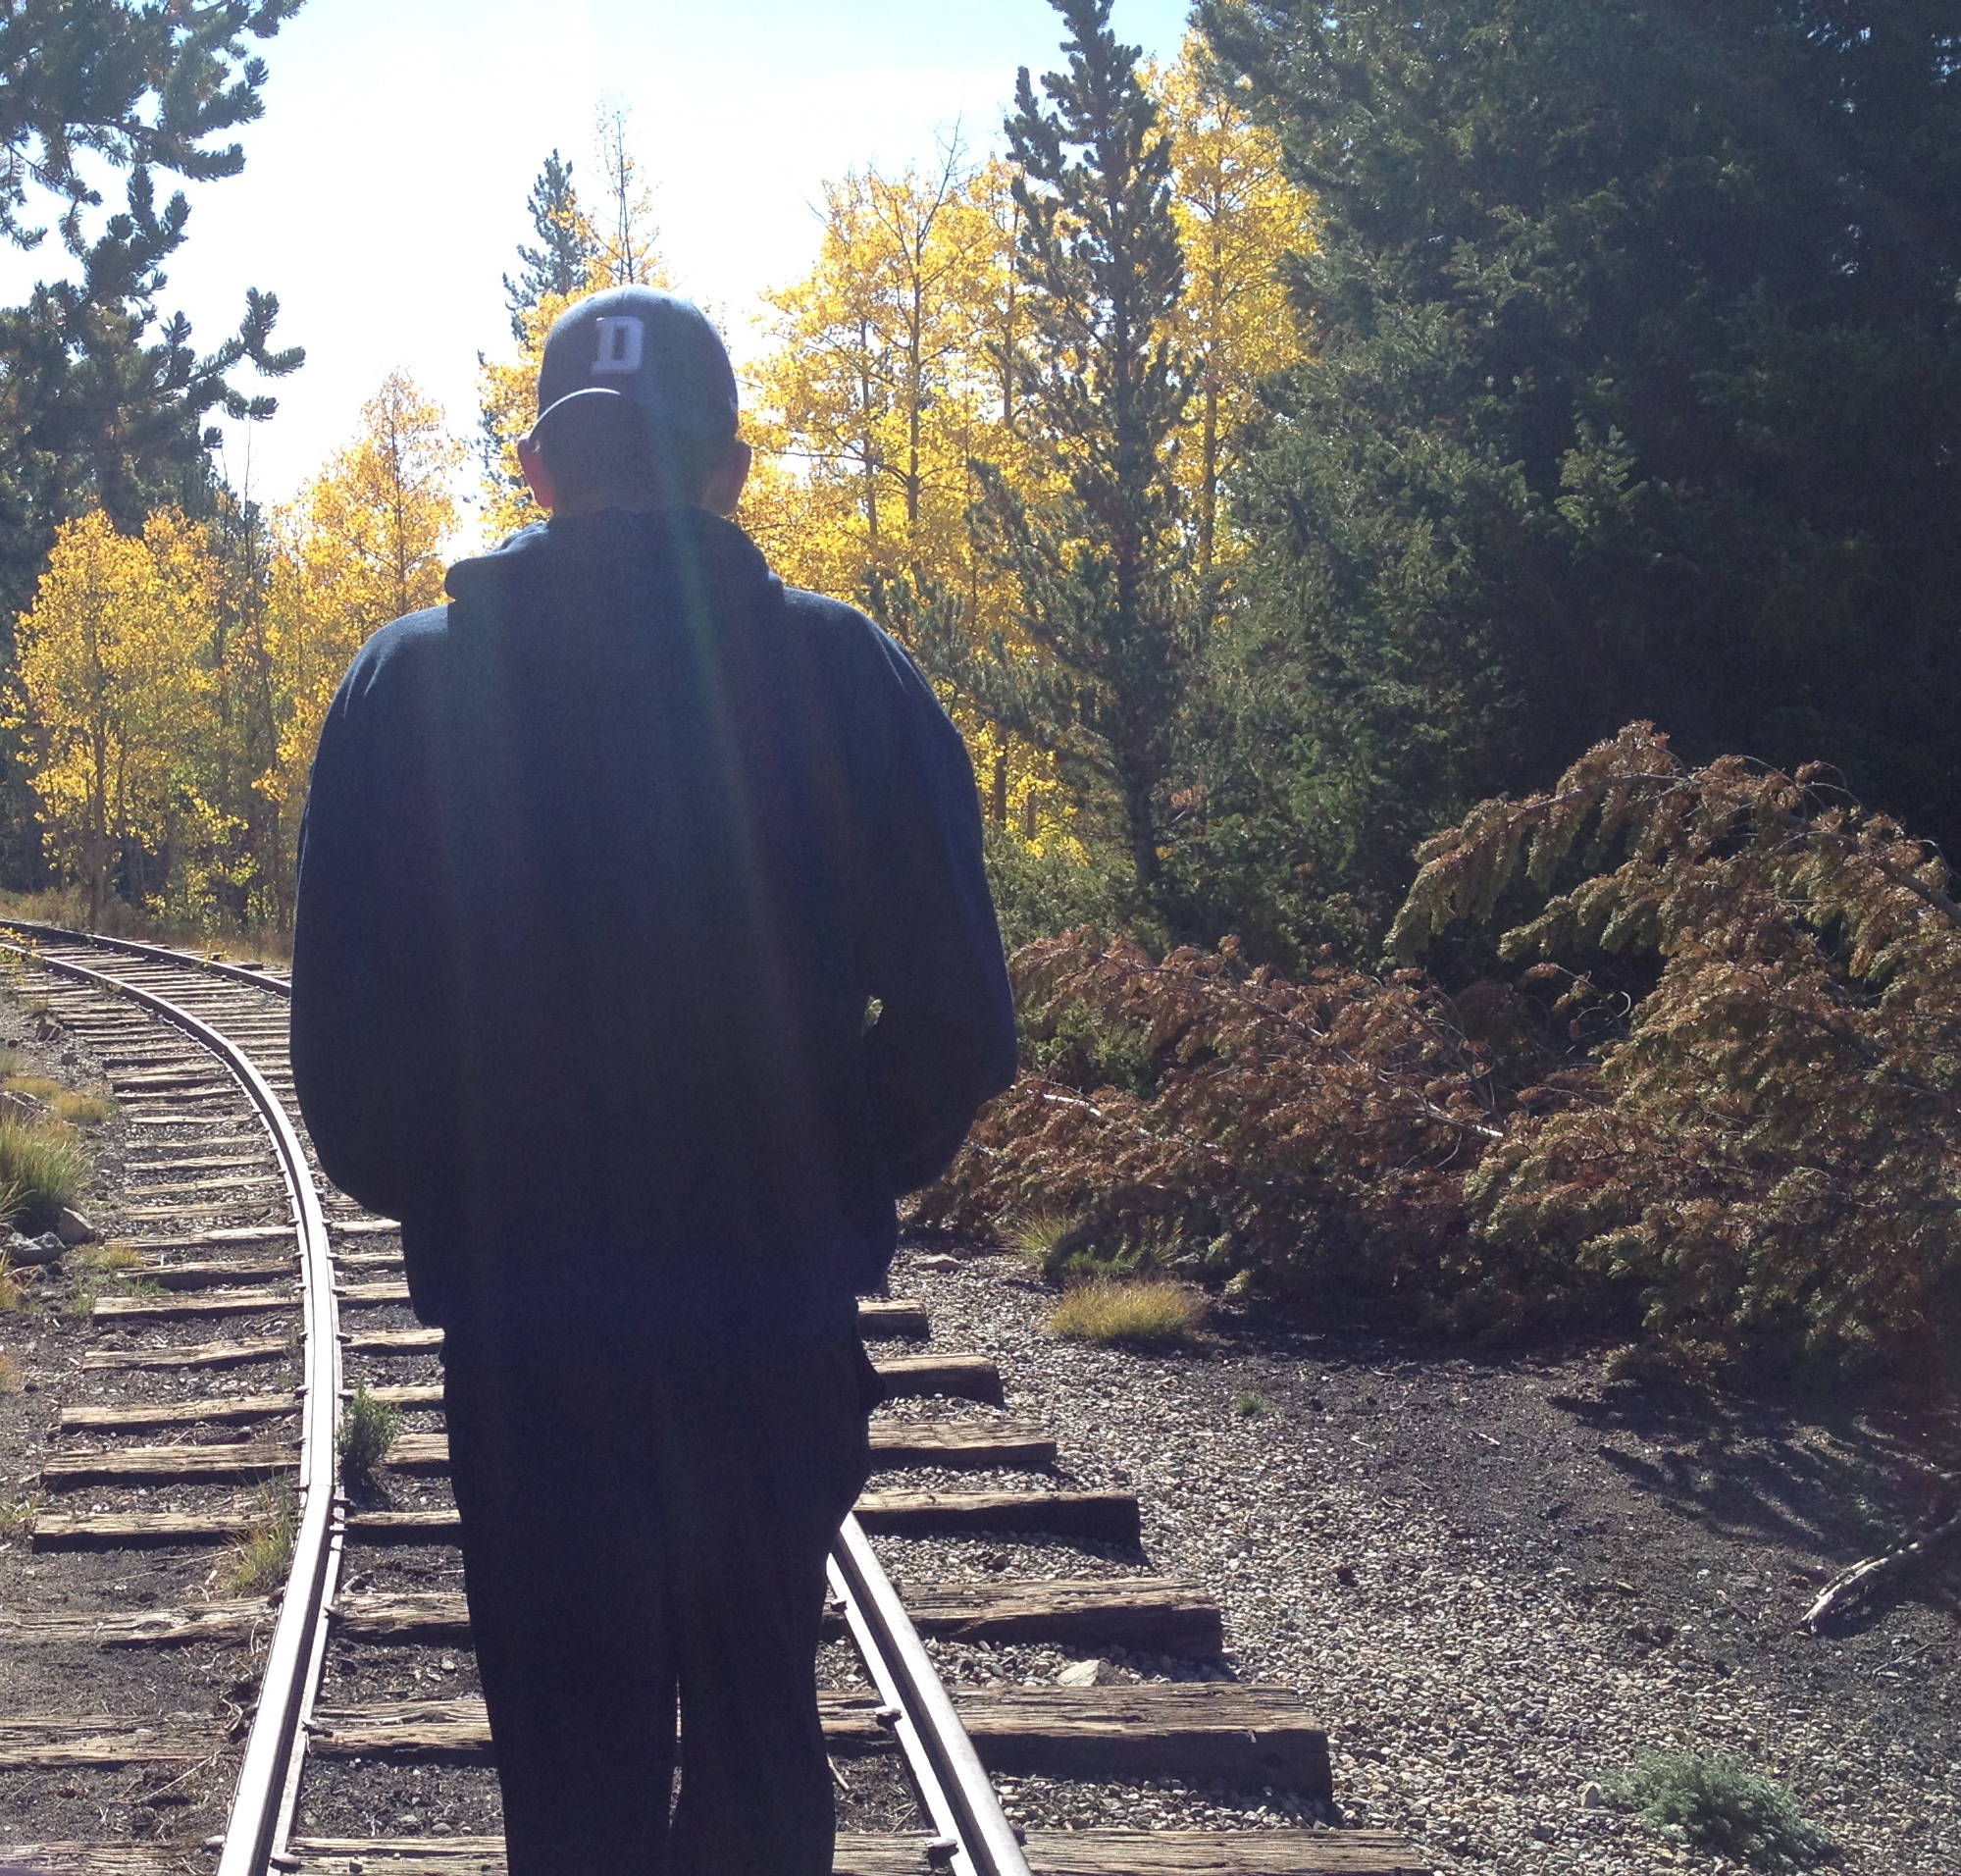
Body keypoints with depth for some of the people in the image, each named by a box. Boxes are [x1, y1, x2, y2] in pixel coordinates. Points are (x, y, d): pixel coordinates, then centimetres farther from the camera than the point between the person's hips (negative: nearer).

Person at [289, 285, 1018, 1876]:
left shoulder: (411, 685, -4)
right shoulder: (845, 674, -4)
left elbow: (344, 1044, -6)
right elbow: (958, 1024, -6)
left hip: (525, 1330, 0)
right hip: (781, 1316, 1)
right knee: (760, 1725, 19)